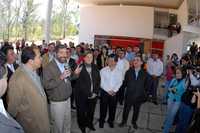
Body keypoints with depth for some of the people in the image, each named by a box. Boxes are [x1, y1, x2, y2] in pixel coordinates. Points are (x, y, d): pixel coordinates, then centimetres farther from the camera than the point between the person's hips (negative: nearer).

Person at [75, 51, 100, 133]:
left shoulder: (95, 68, 6)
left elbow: (98, 81, 4)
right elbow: (80, 83, -14)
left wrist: (95, 92, -7)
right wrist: (88, 94, -14)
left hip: (93, 95, 4)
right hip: (82, 95, -4)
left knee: (91, 111, 14)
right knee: (82, 111, 10)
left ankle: (90, 123, 38)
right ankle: (82, 125, 34)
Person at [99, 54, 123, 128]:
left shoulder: (119, 72, -1)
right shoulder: (103, 70, -5)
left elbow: (120, 82, -4)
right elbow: (102, 82, -7)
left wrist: (113, 90, -15)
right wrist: (108, 90, -13)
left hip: (114, 93, 1)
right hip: (104, 92, -1)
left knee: (112, 108, 12)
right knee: (103, 107, 9)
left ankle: (111, 121, 34)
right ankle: (101, 120, 30)